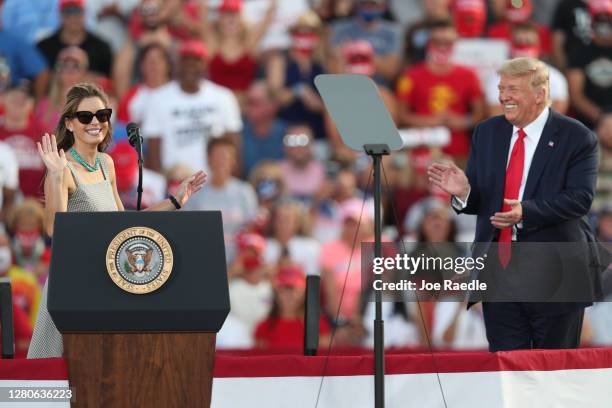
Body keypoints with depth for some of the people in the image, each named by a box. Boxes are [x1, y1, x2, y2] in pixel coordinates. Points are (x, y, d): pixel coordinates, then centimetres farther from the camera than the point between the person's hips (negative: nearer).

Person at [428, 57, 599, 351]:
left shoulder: (576, 137, -5)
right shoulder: (487, 133, 10)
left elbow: (580, 198, -16)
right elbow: (478, 202, 11)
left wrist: (527, 212, -30)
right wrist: (463, 192, -14)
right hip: (499, 273, 4)